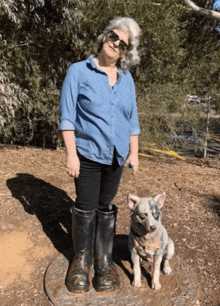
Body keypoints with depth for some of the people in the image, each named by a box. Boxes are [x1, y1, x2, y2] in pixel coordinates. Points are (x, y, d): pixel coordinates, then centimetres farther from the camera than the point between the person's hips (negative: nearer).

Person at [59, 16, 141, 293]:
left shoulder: (127, 78, 7)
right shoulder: (79, 71, -5)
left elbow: (132, 119, 10)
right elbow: (67, 116, -9)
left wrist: (134, 152, 6)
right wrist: (71, 154, -14)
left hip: (115, 156, 3)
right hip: (87, 153, -3)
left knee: (106, 208, 12)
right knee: (85, 209, 6)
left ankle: (104, 261, 28)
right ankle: (81, 260, 26)